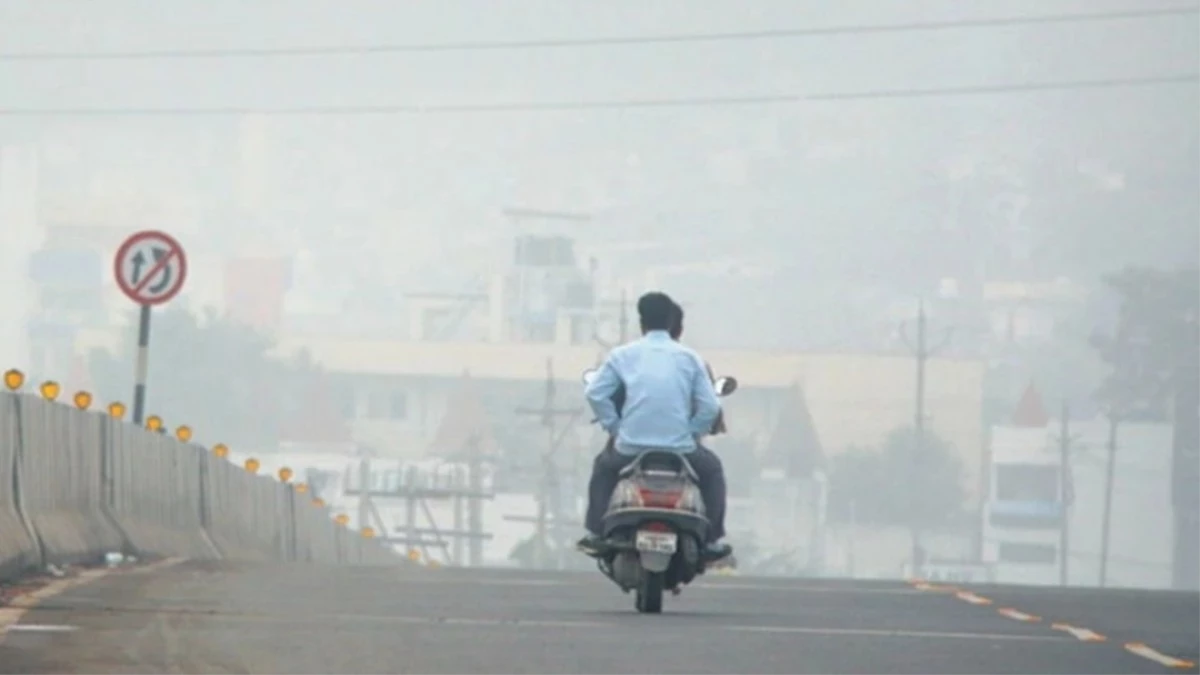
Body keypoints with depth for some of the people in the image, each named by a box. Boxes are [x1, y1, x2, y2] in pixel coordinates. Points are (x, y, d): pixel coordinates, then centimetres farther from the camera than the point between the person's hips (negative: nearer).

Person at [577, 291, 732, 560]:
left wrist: (614, 427, 9)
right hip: (679, 449, 0)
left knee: (604, 468, 33)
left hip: (631, 448, 0)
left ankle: (596, 534, 22)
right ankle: (709, 540, 22)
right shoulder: (689, 358, 4)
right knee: (709, 470, 30)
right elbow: (710, 407, -1)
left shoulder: (623, 355, 3)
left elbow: (595, 393, -2)